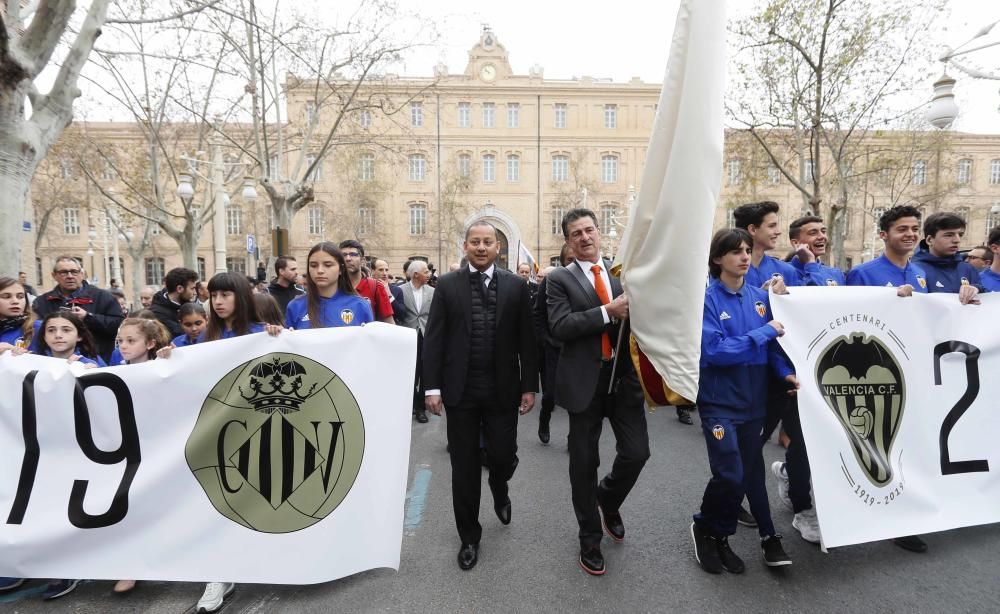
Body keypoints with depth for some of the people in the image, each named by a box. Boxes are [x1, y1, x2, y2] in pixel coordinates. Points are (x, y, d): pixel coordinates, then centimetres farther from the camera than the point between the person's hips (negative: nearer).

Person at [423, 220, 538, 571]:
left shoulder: (515, 286, 3)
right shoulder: (447, 285, 1)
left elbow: (526, 340, 3)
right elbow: (433, 339, -1)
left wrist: (529, 385, 0)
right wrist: (432, 387, -6)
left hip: (503, 390, 1)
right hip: (460, 391, 0)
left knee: (504, 456, 6)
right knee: (464, 467, 8)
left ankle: (499, 490, 44)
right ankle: (469, 536, 28)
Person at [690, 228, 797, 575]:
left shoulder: (760, 296, 4)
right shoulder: (706, 299, -12)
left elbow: (774, 341, 8)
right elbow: (714, 351, -21)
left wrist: (786, 372, -11)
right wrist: (765, 331, -20)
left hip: (753, 398, 5)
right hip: (719, 400, -5)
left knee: (752, 471, 15)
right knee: (730, 475, -8)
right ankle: (706, 529, 19)